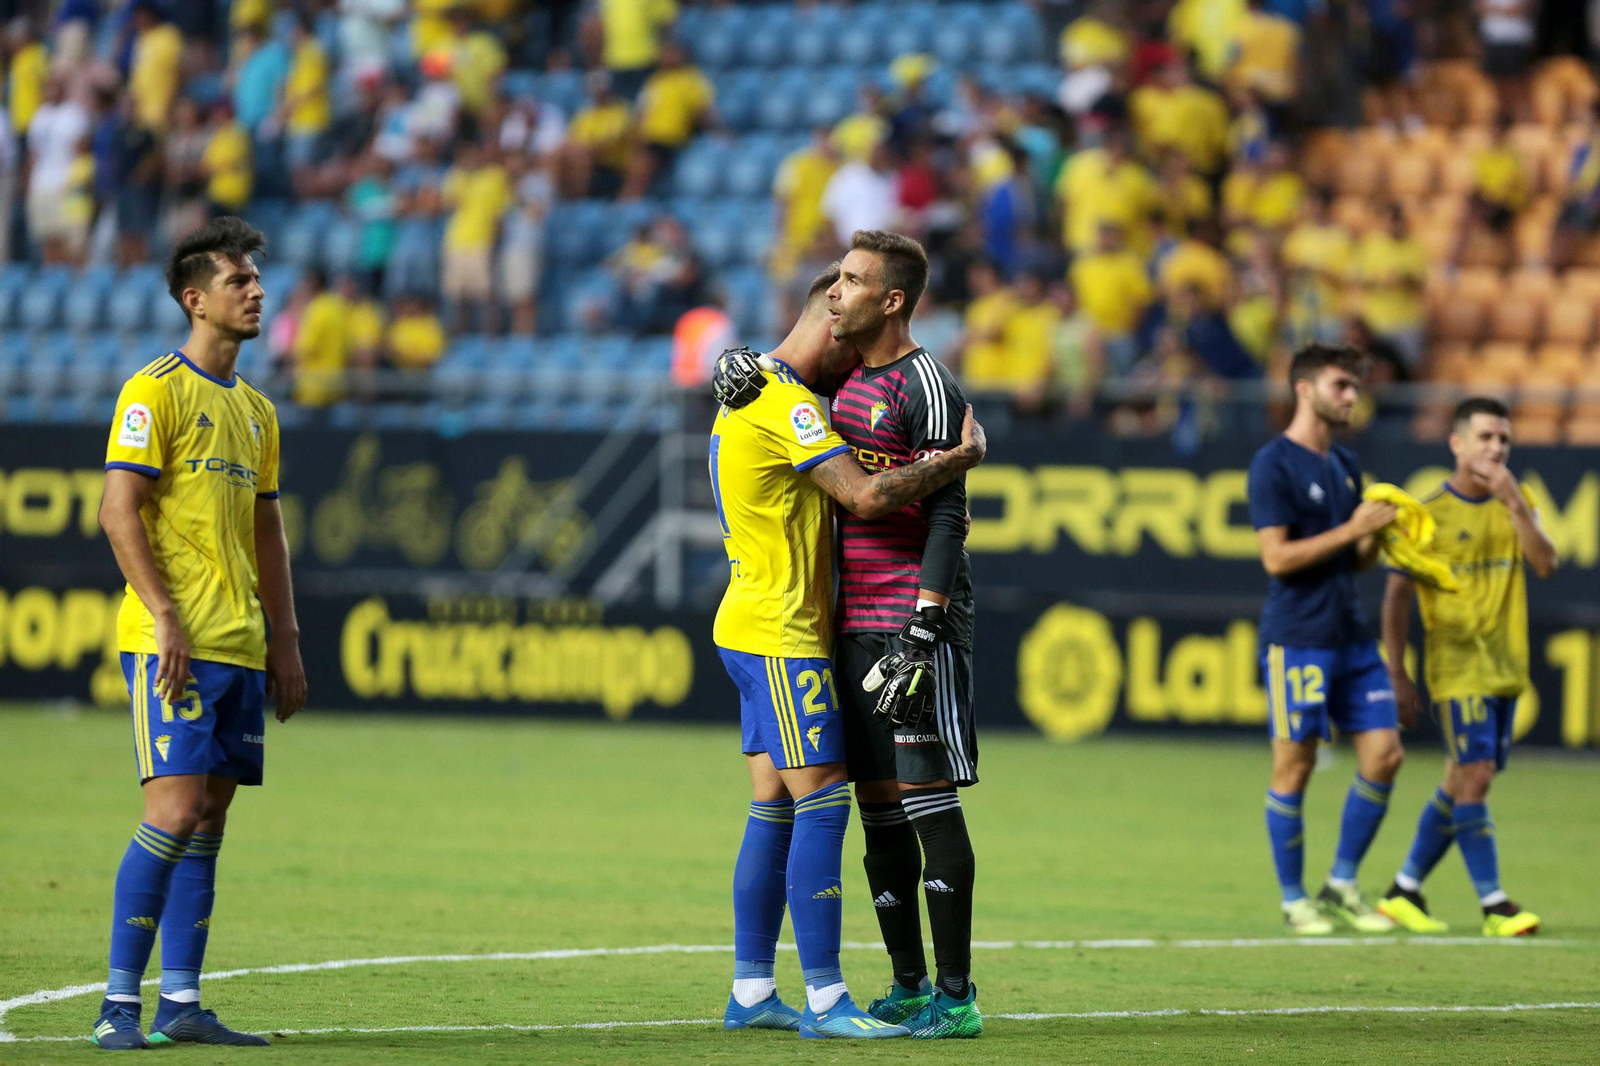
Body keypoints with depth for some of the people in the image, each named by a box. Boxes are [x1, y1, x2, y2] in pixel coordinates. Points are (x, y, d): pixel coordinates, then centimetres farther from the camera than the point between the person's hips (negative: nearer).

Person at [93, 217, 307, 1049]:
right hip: (172, 641, -8)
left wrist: (285, 640, 16)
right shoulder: (156, 391, -6)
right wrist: (166, 617, -19)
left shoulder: (255, 409, 18)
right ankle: (119, 1003, -10)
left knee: (209, 821, 5)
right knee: (177, 810, -14)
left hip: (240, 645, 8)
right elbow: (118, 512, -12)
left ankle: (181, 1005, 7)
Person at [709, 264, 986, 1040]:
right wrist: (960, 458, -13)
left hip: (753, 625, 10)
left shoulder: (751, 391, 17)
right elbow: (865, 496, -24)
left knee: (774, 813, 11)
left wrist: (931, 505, 9)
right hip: (782, 634, -10)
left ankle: (751, 991, 13)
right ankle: (824, 1001, -12)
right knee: (821, 806, -10)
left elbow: (841, 499, 22)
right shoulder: (785, 402, -16)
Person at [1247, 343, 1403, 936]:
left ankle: (1342, 886, 13)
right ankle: (1293, 900, 8)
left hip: (1350, 637, 7)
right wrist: (1350, 529, -16)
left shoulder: (1345, 465, 16)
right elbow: (1277, 557, -15)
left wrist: (1376, 533, -1)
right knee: (1294, 766, -2)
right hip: (1296, 638, -7)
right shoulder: (1273, 465, -8)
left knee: (1384, 754, 1)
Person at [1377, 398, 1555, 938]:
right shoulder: (1429, 514, -5)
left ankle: (1404, 892, 21)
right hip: (1456, 665, -6)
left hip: (1506, 666, 6)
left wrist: (1515, 503, -15)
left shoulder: (1515, 505, 10)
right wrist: (1397, 674, -6)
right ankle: (1494, 906, -14)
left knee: (1461, 783, 9)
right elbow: (1397, 595, -3)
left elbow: (1546, 563, -5)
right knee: (1475, 776, -15)